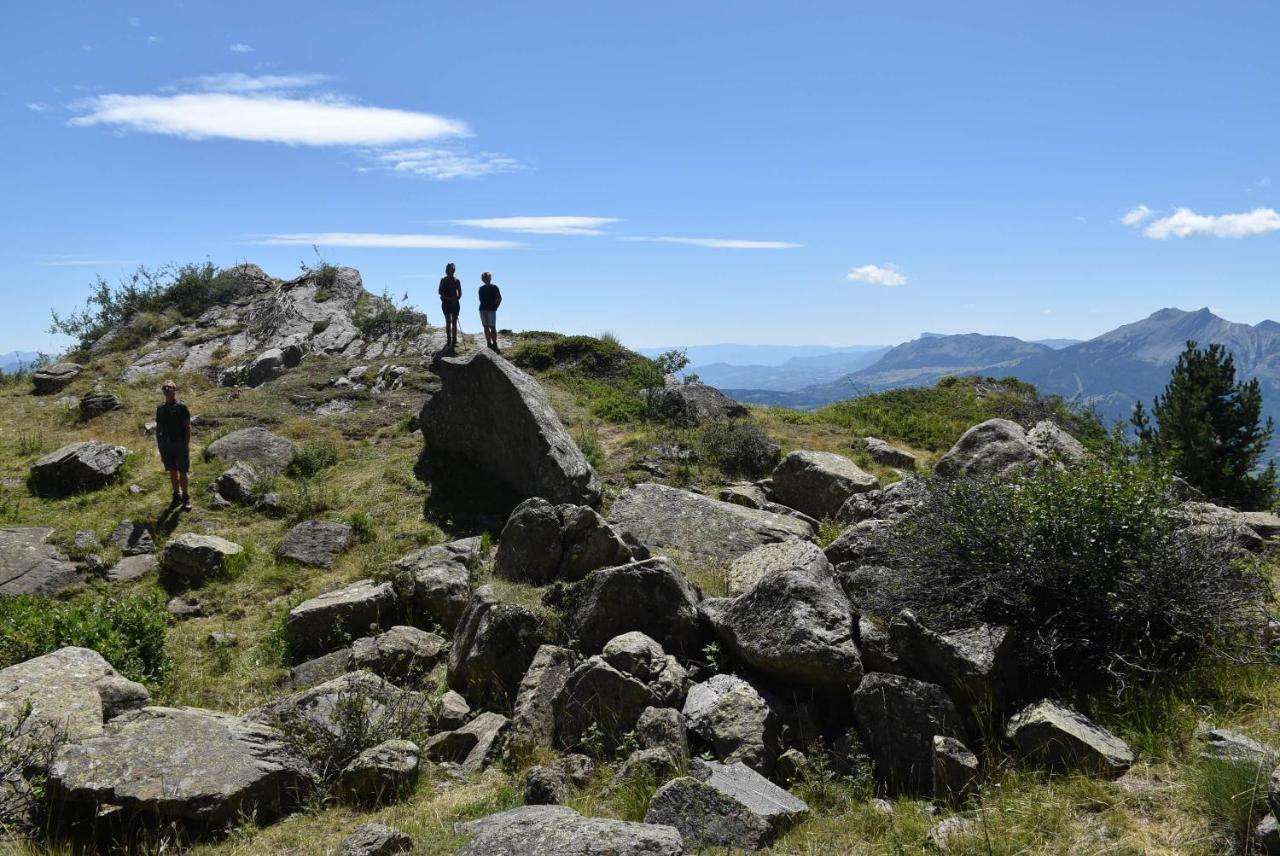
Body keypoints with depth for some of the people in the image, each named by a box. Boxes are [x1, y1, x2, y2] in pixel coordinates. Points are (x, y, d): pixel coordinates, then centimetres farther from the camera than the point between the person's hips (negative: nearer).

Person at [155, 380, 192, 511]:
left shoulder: (182, 407, -4)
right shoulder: (160, 409, 9)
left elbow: (188, 427, -5)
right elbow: (158, 429, 13)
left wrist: (187, 446, -11)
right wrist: (159, 445, 8)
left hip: (180, 444, -4)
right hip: (166, 444, 4)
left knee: (182, 472, -3)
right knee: (172, 471, 9)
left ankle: (186, 497, 5)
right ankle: (176, 495, 19)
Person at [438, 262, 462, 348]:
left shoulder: (456, 281, 7)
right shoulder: (443, 280, 2)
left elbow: (460, 293, 7)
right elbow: (441, 292, -3)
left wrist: (456, 299, -12)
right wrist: (448, 298, -15)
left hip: (455, 303, 2)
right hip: (446, 303, -2)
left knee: (454, 322, 1)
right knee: (448, 321, -3)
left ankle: (454, 341, 3)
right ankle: (449, 340, -1)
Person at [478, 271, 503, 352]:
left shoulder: (494, 288, 1)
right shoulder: (481, 289, 11)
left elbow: (499, 298, 2)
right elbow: (480, 299, 18)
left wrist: (495, 306, -4)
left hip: (492, 309, -4)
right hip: (482, 309, 4)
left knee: (492, 327, -8)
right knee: (486, 327, 4)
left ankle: (495, 344, -5)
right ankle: (489, 344, 8)